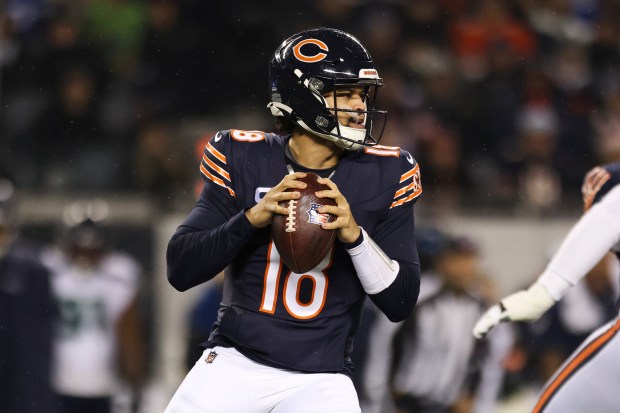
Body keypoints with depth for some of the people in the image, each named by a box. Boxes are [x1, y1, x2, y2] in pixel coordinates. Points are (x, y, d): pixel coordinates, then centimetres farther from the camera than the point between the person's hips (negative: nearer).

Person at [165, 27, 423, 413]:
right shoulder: (243, 160, -2)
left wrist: (354, 235, -19)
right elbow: (180, 270, -6)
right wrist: (252, 219, -20)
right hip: (235, 362, 1)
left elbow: (401, 303, -3)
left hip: (320, 377, -1)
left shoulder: (382, 176, -1)